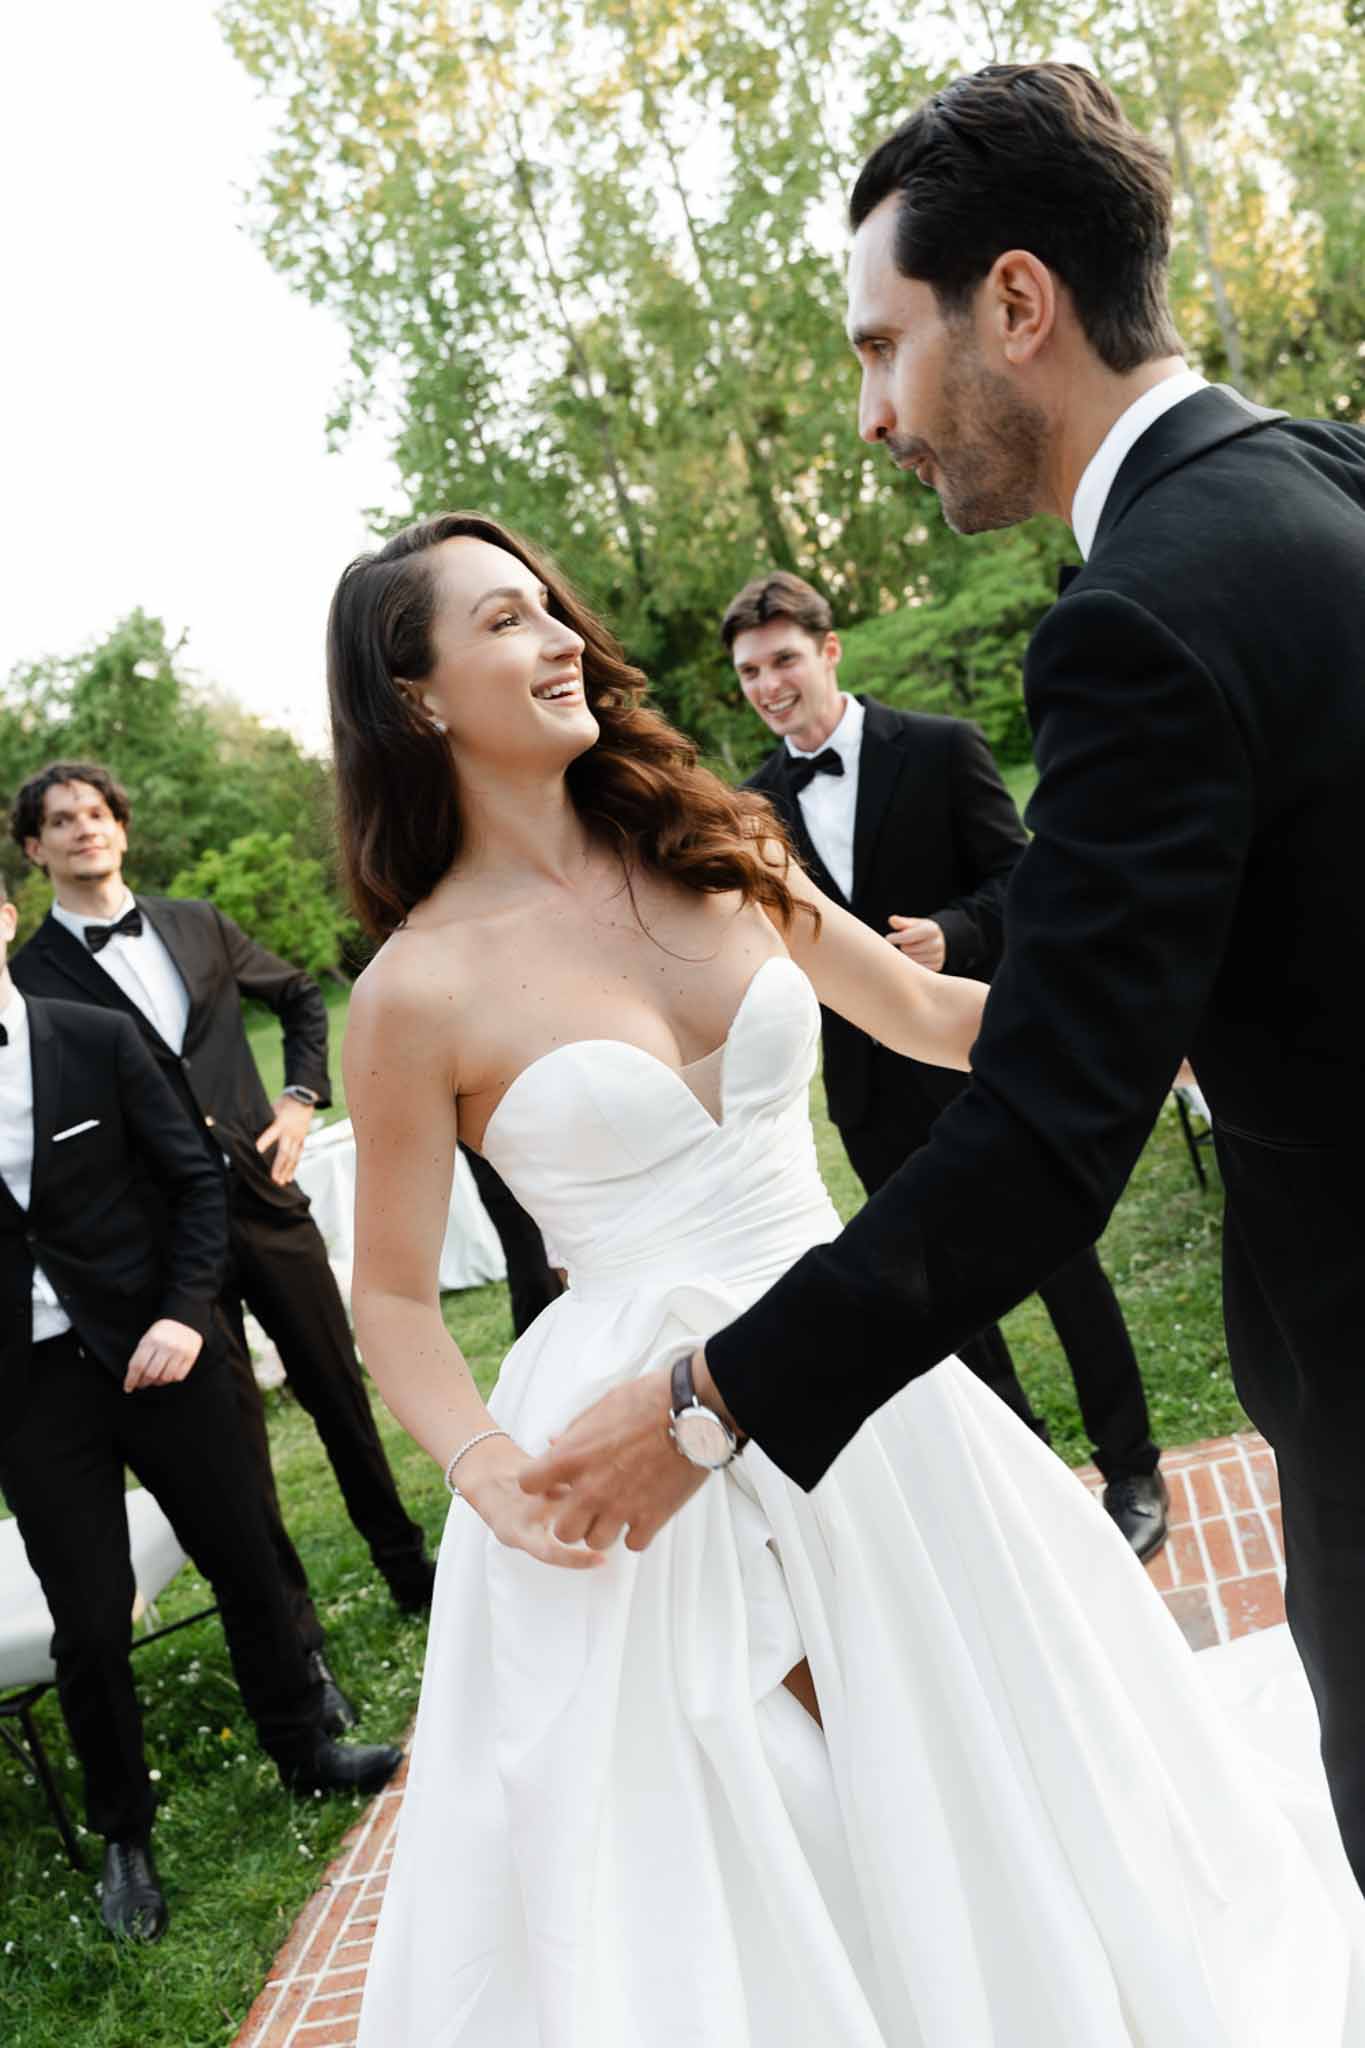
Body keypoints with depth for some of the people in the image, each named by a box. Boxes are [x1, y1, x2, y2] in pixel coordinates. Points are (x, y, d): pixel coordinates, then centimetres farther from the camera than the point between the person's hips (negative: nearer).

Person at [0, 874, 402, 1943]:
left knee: (243, 1558, 13)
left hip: (154, 1348, 1)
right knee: (89, 1619, 6)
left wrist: (183, 1313, -12)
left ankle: (304, 1746, 37)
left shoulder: (97, 1040, -5)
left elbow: (193, 1177, -1)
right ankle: (124, 1836, 29)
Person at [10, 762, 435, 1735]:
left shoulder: (197, 927, 8)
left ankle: (410, 1572, 34)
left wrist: (303, 1098, 8)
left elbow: (304, 996, 21)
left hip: (265, 1197, 4)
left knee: (340, 1390, 14)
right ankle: (297, 1641, 18)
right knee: (233, 1438, 3)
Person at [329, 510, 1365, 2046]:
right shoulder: (420, 988, -10)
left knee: (977, 1808, 18)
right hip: (645, 1449, -4)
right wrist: (485, 1466, -20)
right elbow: (393, 1294, -3)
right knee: (741, 1878, 8)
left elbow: (931, 1016, 11)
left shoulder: (711, 852, 2)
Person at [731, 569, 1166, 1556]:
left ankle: (1132, 1471, 23)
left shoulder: (941, 748, -7)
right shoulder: (760, 804, 4)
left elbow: (1017, 880, -9)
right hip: (878, 1090, 4)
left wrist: (951, 934, -27)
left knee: (1061, 1260, 7)